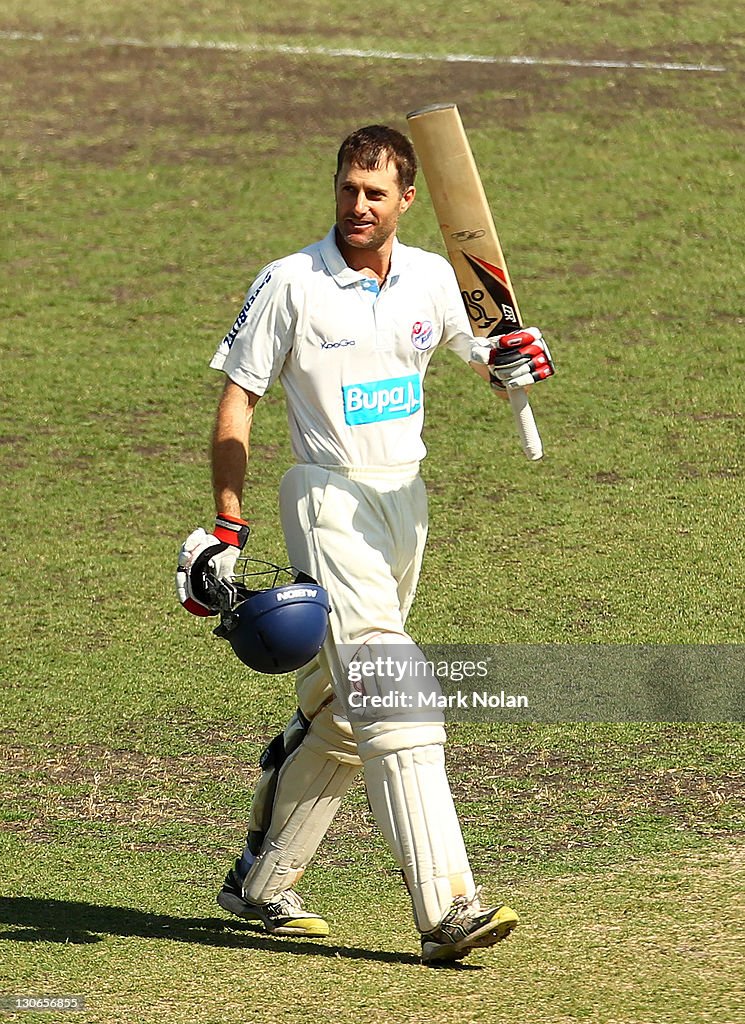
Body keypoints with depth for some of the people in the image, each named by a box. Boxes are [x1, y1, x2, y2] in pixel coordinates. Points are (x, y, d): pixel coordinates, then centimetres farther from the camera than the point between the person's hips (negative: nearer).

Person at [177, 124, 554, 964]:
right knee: (393, 696, -20)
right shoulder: (290, 284, -8)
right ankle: (446, 911, -27)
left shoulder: (431, 279, 5)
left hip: (405, 501, 6)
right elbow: (238, 399, -4)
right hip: (329, 504, -6)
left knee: (338, 714, 14)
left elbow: (487, 360, 14)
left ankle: (259, 883, 30)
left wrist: (516, 361, -11)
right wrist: (227, 524, -10)